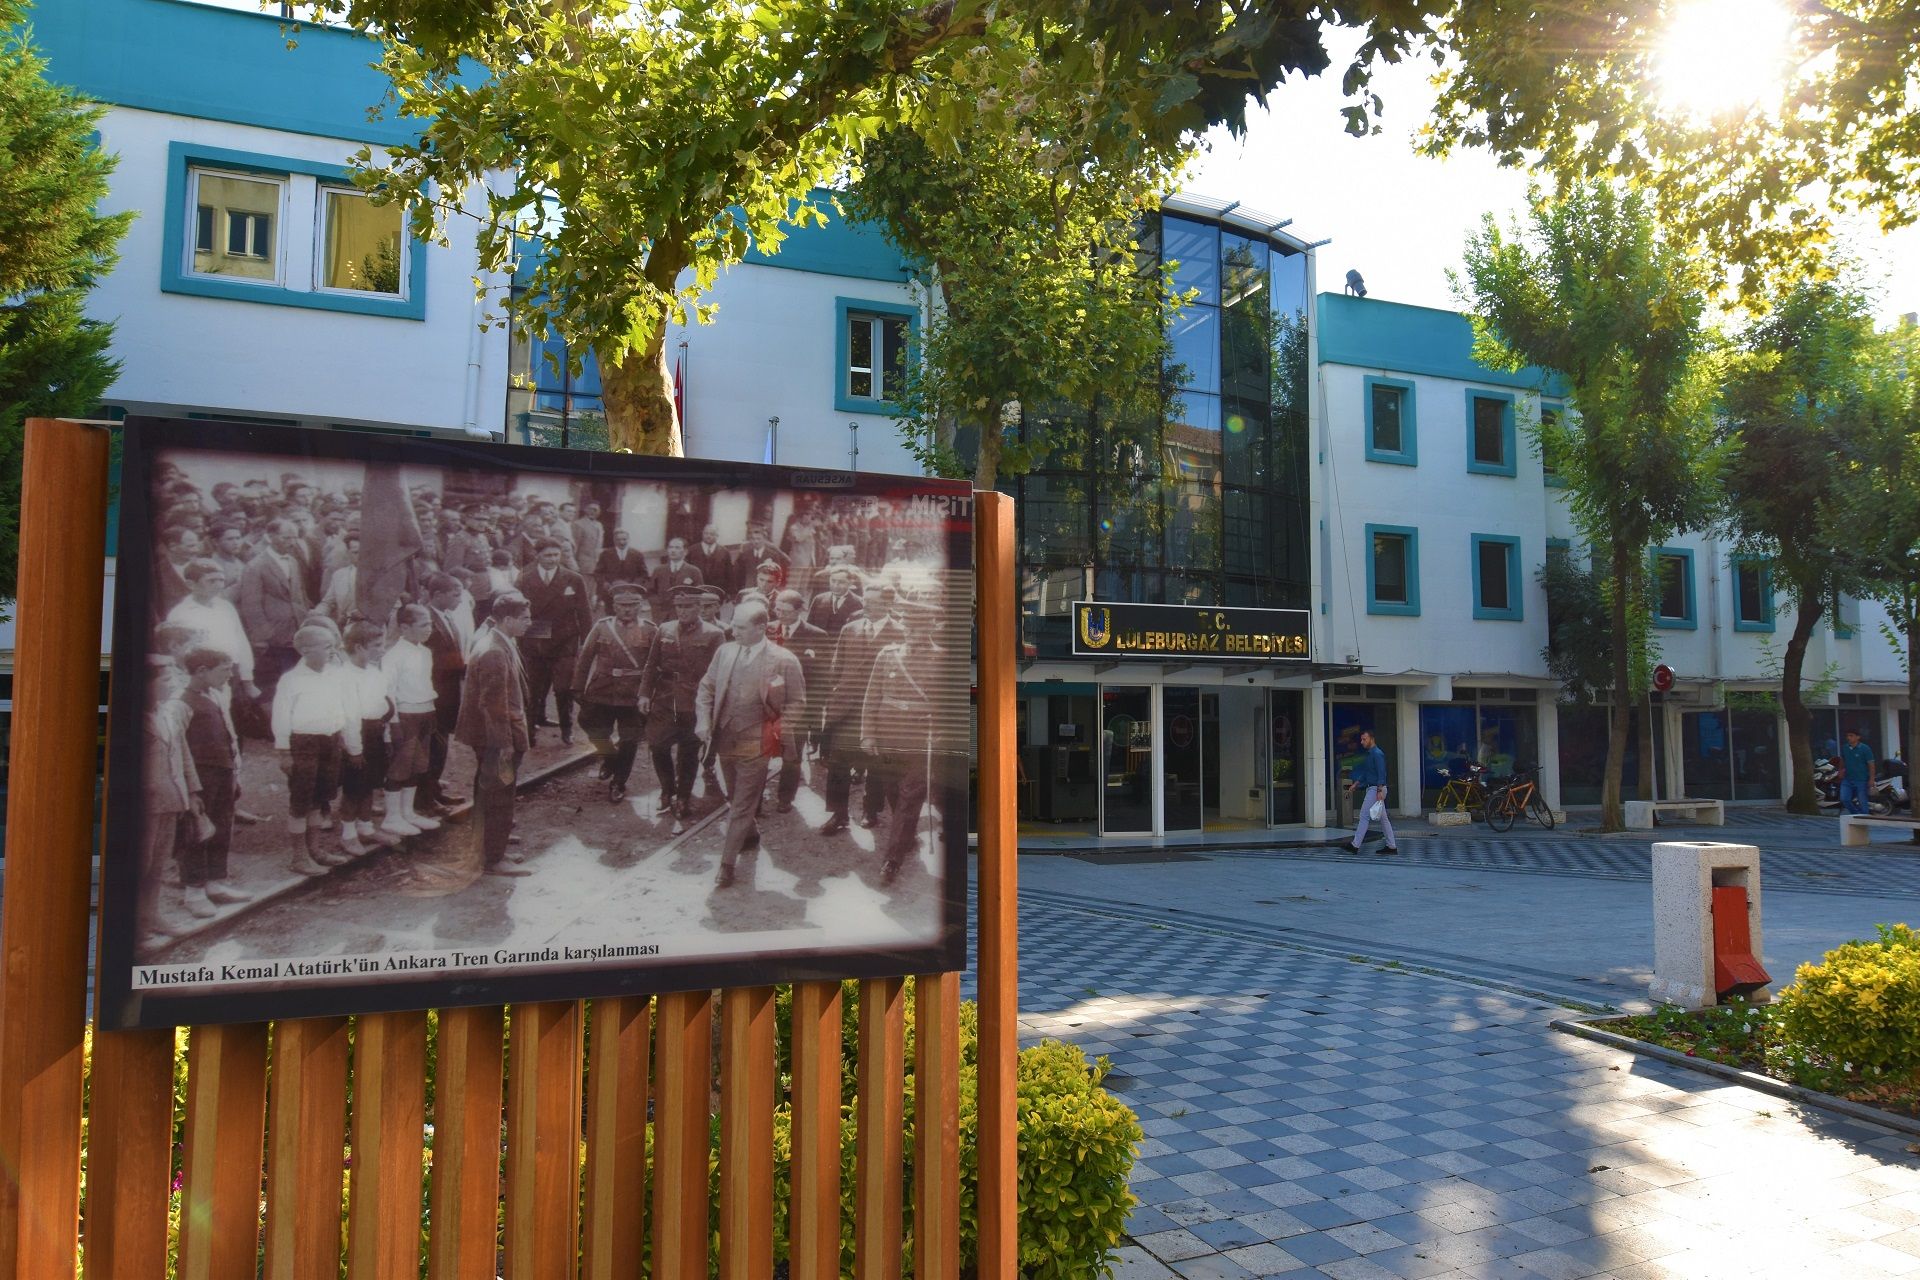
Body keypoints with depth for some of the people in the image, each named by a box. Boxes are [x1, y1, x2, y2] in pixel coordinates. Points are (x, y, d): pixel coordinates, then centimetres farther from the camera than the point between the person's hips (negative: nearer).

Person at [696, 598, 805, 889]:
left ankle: (727, 864, 8)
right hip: (725, 742, 6)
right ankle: (750, 839, 47)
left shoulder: (784, 661, -12)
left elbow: (796, 705, -5)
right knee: (736, 801, 23)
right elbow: (706, 688, 10)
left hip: (754, 747, -5)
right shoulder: (725, 651, 1)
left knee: (741, 807, -1)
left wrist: (777, 734, -13)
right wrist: (703, 721, -2)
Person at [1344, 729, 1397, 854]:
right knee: (1383, 818, 10)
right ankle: (1392, 846, 12)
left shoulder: (1377, 754, -14)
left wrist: (1380, 791, -26)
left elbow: (1381, 774, -20)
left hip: (1376, 789, -10)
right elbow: (1365, 773, 25)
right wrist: (1355, 784, 20)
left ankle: (1355, 845, -7)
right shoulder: (1369, 754, 16)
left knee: (1364, 816, -8)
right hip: (1372, 788, 10)